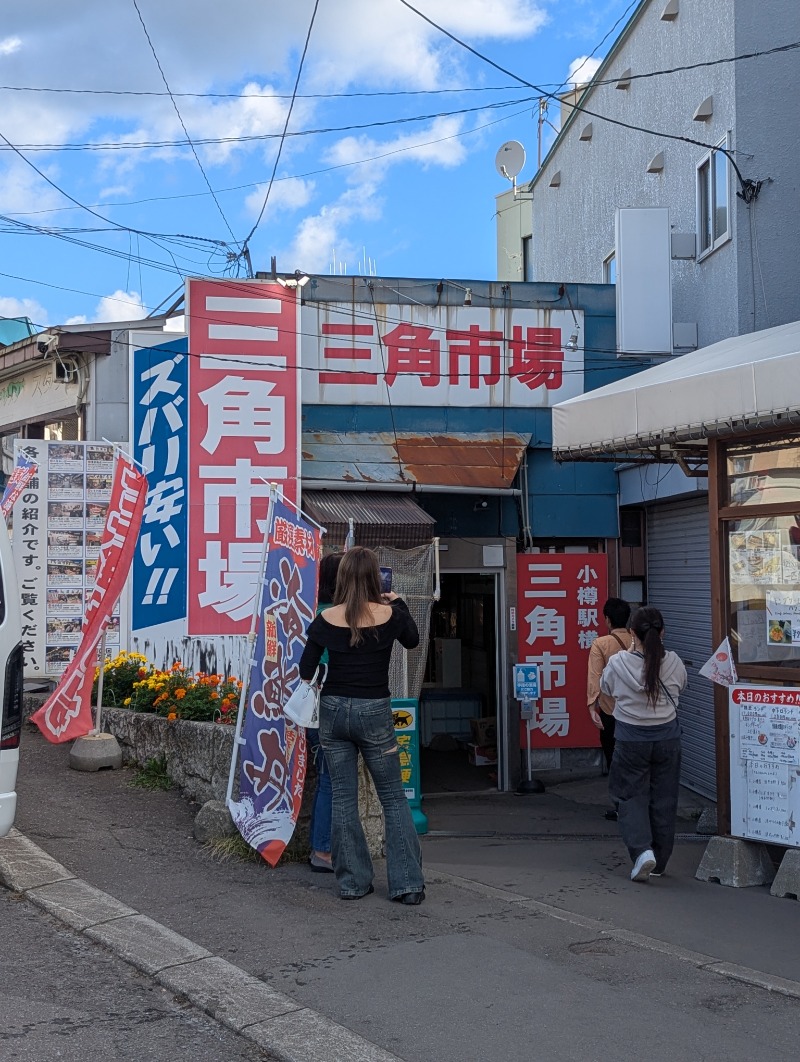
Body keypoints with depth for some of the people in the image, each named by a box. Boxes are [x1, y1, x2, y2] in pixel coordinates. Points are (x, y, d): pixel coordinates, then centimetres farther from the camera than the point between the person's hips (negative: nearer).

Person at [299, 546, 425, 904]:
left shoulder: (326, 619, -5)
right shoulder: (389, 614, -7)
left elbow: (306, 671, 0)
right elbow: (412, 640, 15)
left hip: (334, 710, 2)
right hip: (374, 712, -1)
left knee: (343, 798, 10)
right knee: (394, 798, 8)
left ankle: (352, 882, 15)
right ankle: (407, 883, 6)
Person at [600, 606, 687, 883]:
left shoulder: (618, 663, -15)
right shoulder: (674, 663, -10)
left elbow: (605, 688, 6)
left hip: (631, 739, -2)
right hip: (667, 738, 2)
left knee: (631, 795, 10)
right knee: (663, 798, 13)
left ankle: (642, 849, -10)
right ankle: (659, 861, 21)